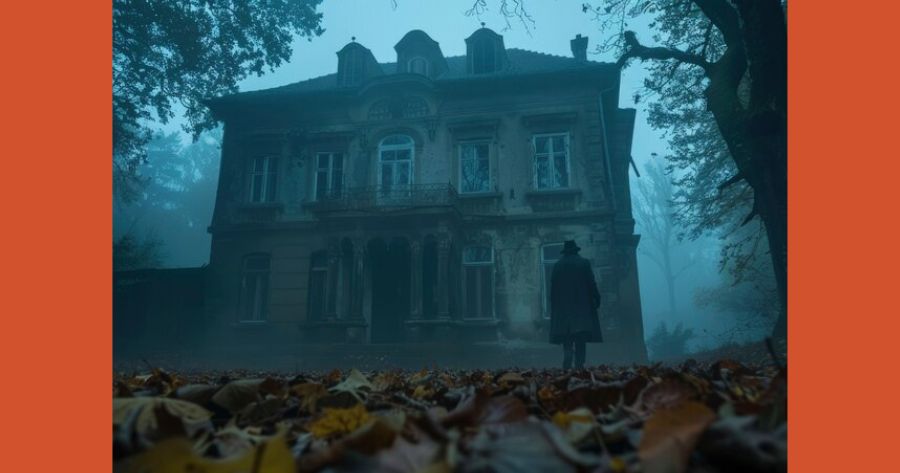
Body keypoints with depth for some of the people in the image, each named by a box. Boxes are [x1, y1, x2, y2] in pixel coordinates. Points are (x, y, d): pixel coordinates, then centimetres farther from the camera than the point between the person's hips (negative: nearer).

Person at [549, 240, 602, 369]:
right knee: (580, 339, 6)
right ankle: (579, 365, 2)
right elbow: (592, 283, -3)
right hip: (582, 306, -1)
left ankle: (567, 365, -14)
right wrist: (596, 299, 4)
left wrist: (555, 305, 9)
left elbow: (553, 288, 3)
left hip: (563, 308, 1)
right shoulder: (584, 263, -1)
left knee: (567, 339, 2)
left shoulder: (557, 265, 2)